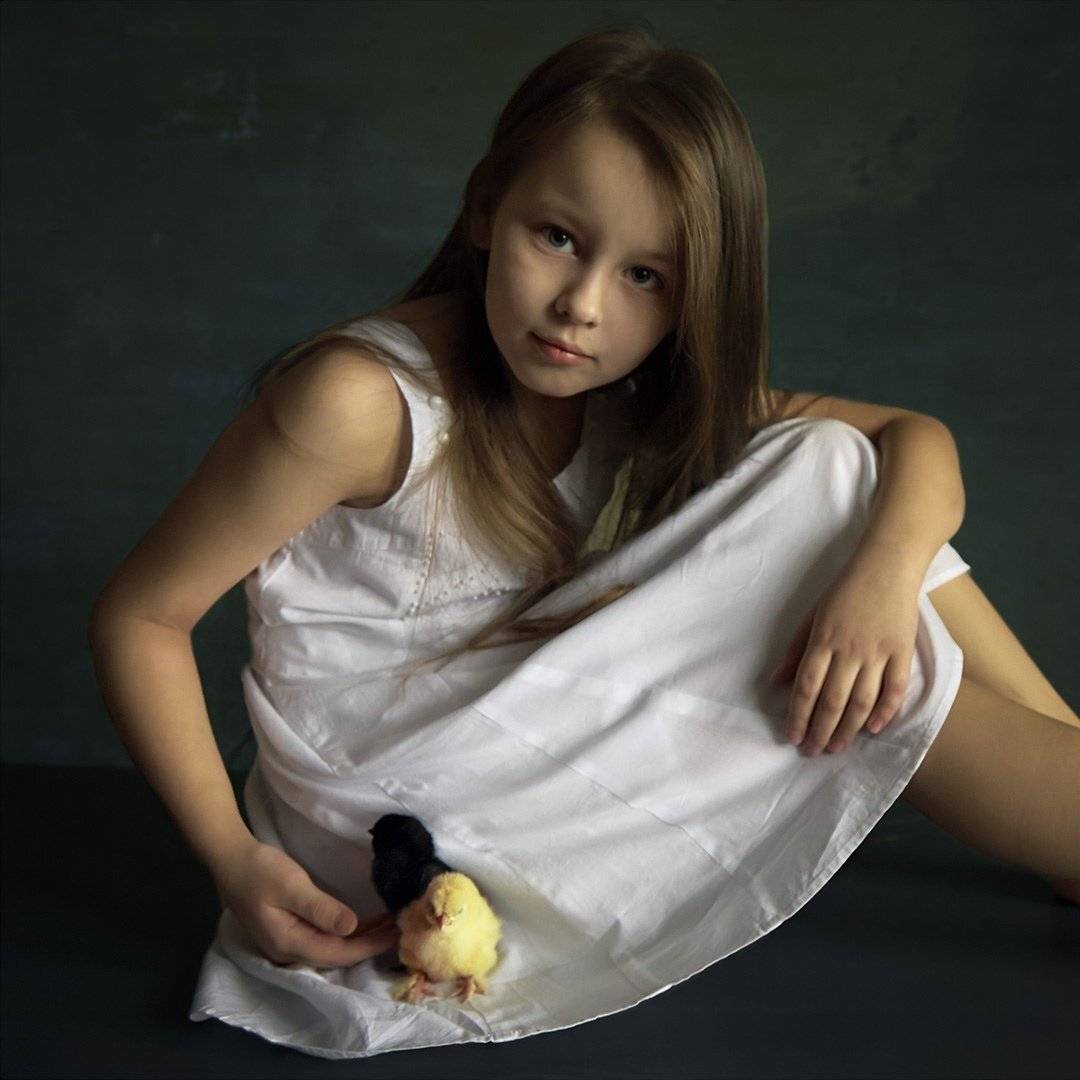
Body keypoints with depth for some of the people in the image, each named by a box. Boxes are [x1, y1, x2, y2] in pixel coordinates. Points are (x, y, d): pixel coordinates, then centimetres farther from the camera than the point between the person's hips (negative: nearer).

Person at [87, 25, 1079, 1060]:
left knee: (837, 471, -4)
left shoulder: (647, 397, -2)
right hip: (391, 810, -7)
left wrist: (886, 568, -25)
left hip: (545, 768, 7)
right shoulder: (359, 400, -21)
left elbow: (915, 434, -3)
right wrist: (234, 857, -21)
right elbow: (140, 615, -14)